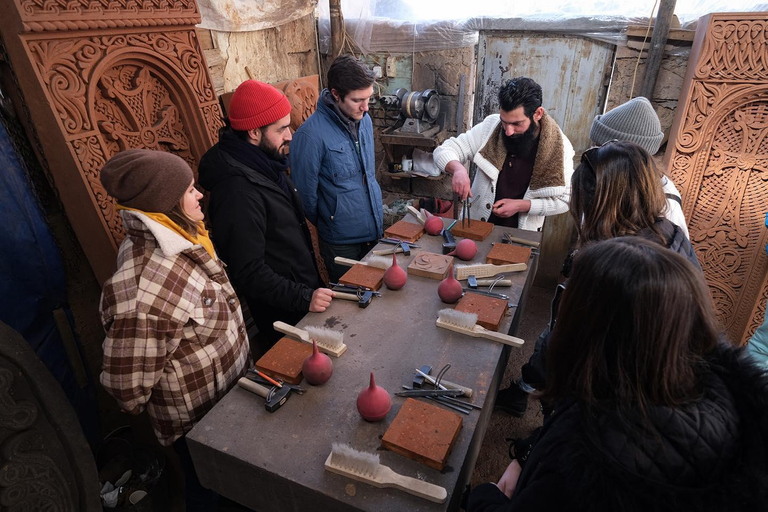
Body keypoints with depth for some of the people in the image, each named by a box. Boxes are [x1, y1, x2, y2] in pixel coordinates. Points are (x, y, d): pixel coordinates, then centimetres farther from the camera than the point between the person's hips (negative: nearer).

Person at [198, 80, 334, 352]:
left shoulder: (265, 165, 2)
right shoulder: (238, 191, -29)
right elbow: (249, 273, -27)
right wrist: (304, 298, -26)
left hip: (304, 290, 9)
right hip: (282, 316, -9)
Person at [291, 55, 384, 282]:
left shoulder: (364, 120, 1)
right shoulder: (311, 134, -21)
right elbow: (306, 193, -13)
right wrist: (326, 225, 2)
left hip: (375, 230, 6)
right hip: (342, 242, -6)